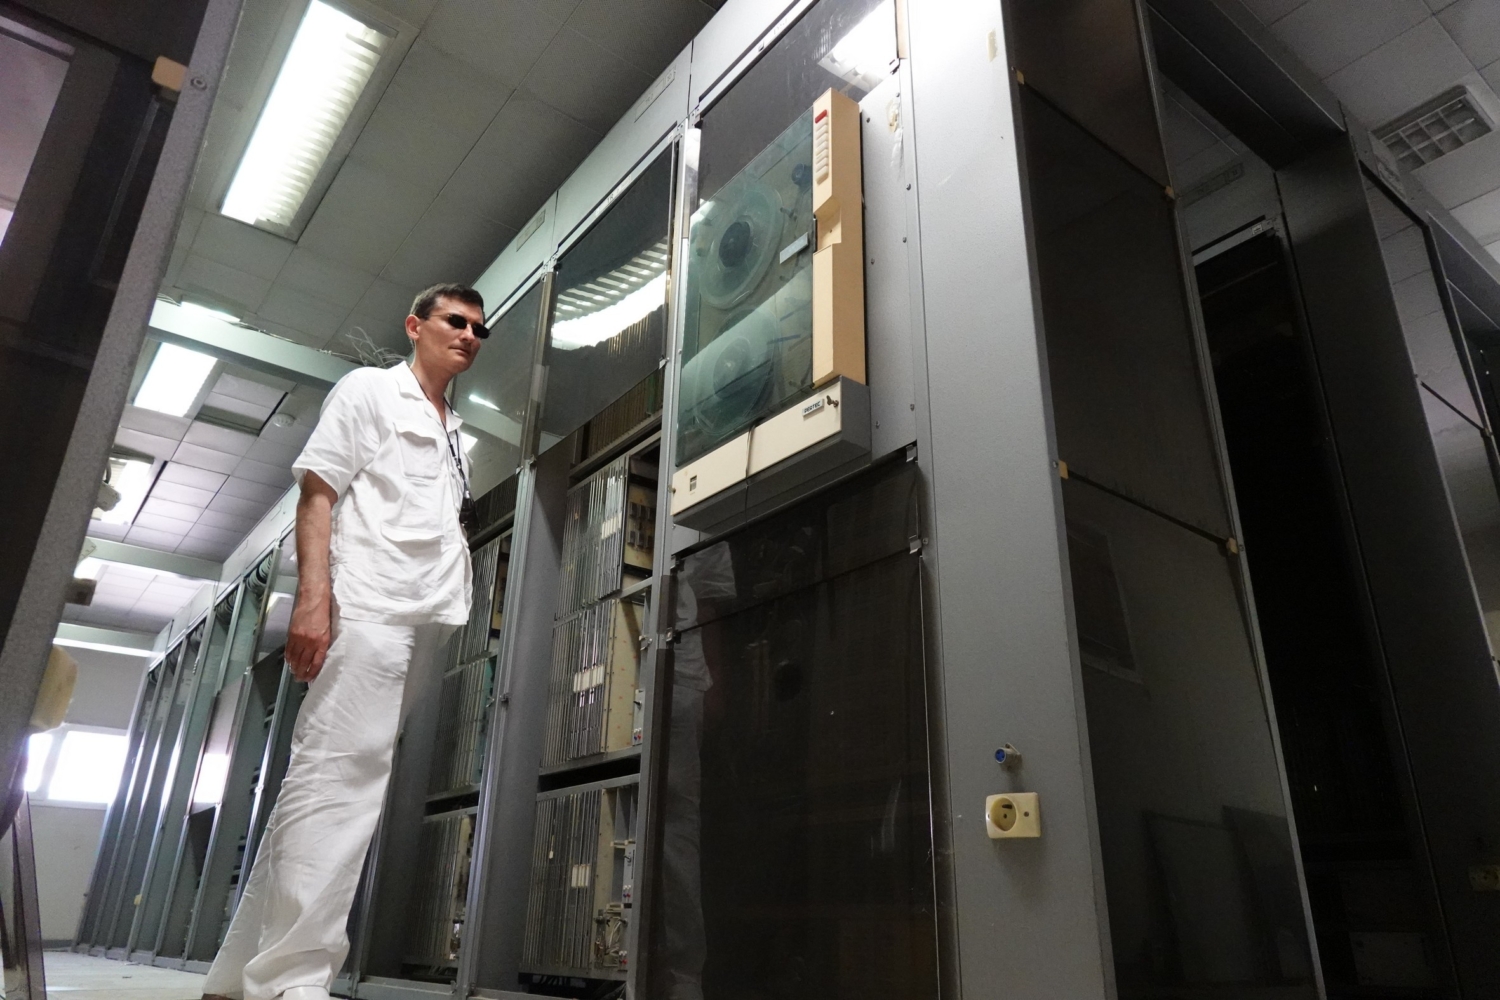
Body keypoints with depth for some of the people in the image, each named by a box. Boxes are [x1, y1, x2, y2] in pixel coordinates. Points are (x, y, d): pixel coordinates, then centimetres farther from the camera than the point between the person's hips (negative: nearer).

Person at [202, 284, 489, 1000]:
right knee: (342, 769, -17)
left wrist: (452, 605, 15)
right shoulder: (370, 389, 8)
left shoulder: (458, 431, 28)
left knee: (339, 777, 6)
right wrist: (313, 595, -15)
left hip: (426, 617, 7)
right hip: (365, 603, -7)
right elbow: (318, 490, -2)